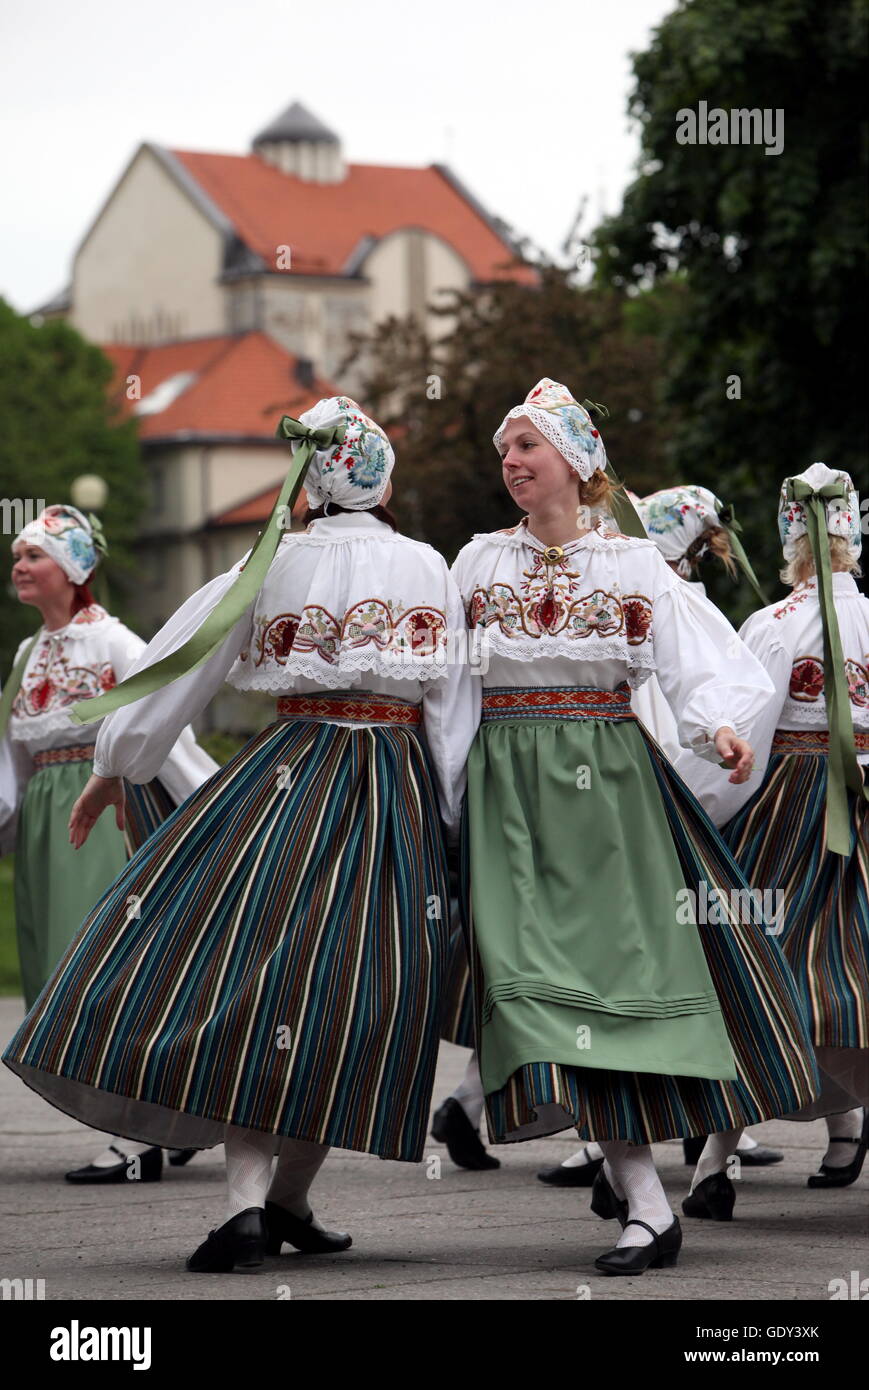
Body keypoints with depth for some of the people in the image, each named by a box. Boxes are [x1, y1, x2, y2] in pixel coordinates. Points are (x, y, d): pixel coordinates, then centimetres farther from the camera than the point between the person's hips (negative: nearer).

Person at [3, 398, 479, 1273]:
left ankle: (246, 1200, -18)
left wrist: (112, 768, 17)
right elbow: (453, 706, 2)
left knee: (246, 966, -3)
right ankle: (288, 1200, 13)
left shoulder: (271, 566, 3)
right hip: (399, 793, 1)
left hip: (291, 772, -1)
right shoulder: (428, 570, 4)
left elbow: (176, 668, 7)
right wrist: (445, 812, 10)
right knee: (354, 987, 8)